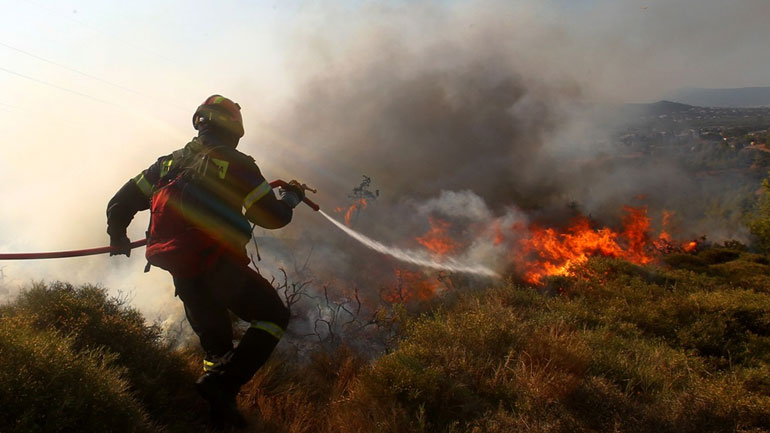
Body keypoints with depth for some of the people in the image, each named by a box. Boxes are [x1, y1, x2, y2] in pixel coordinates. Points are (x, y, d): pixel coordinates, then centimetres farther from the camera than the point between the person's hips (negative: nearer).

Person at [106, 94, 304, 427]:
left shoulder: (168, 162, 14)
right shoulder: (236, 163, -3)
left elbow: (120, 203, 15)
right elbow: (272, 216, -3)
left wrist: (118, 238, 33)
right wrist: (292, 197, 18)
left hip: (182, 274, 7)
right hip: (219, 267, -6)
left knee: (216, 343, 21)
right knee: (274, 317, 6)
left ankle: (220, 413, 22)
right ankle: (221, 383, -10)